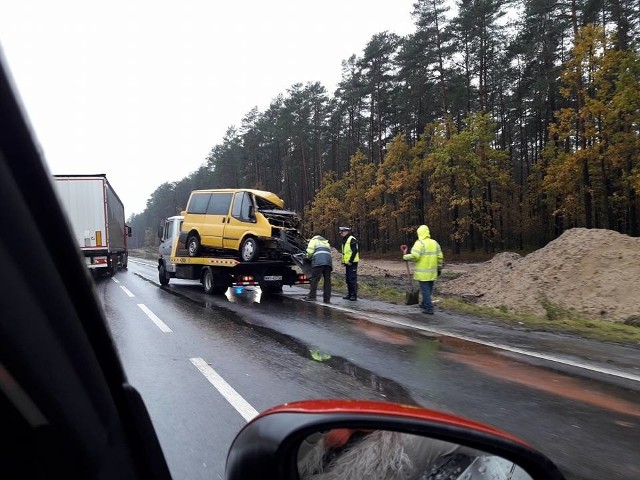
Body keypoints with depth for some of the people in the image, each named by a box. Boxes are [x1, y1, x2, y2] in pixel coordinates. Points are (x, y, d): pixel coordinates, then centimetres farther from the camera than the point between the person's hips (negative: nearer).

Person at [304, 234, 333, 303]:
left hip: (318, 261, -5)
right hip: (328, 262, 5)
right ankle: (327, 299, 4)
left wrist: (309, 257, 24)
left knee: (314, 279, -5)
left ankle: (312, 296, -11)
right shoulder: (327, 243, 38)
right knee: (327, 280, 5)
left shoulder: (314, 240, 19)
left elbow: (310, 251, 5)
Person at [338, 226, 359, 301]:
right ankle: (349, 294, 20)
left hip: (352, 263, -10)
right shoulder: (344, 240, 19)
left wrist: (350, 261, -20)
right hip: (347, 263, 10)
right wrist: (343, 261, 16)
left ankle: (354, 295, -6)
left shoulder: (352, 239, -11)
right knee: (348, 279, 12)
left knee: (352, 279, -9)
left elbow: (355, 251, -18)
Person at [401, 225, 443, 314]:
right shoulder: (435, 243, 7)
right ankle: (424, 304, 33)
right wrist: (439, 268, 17)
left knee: (425, 290, -2)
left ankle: (429, 308, -3)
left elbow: (414, 256, -23)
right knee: (428, 289, 18)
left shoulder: (419, 243, -13)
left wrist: (405, 256, -6)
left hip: (422, 272, -6)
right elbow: (440, 257, 8)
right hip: (432, 272, 7)